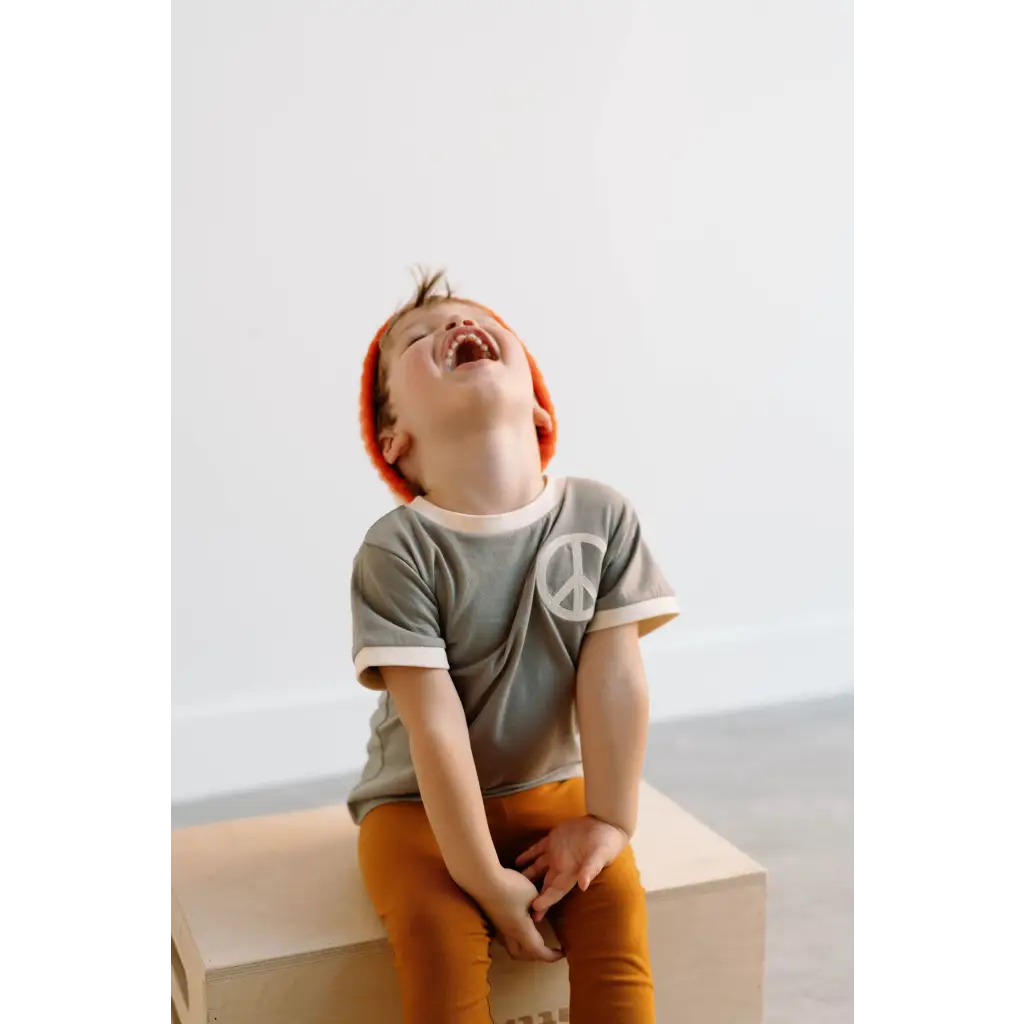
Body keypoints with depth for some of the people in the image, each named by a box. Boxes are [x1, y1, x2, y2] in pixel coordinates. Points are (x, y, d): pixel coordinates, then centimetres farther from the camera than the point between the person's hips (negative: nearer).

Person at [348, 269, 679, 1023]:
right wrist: (484, 878, -23)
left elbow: (614, 676, -11)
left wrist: (610, 820, -12)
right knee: (436, 925, -27)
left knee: (614, 896, -22)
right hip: (419, 803, -2)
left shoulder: (603, 516, -11)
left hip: (549, 787, 3)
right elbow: (435, 724, -23)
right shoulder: (398, 551, -21)